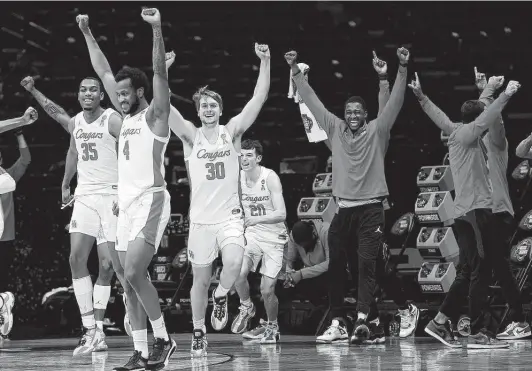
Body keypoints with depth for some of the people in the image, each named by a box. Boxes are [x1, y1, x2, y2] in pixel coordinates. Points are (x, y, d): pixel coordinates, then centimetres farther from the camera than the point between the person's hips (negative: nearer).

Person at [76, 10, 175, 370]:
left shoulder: (155, 115, -5)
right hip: (127, 202, 8)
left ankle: (163, 339, -7)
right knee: (131, 280, 4)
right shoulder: (127, 116, 16)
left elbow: (160, 73, -20)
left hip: (151, 200, -8)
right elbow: (104, 72, 22)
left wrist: (157, 29, -31)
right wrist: (88, 34, 23)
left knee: (134, 274, -19)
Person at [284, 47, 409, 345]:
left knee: (366, 263, -14)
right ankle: (338, 323, 9)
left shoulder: (377, 130, 2)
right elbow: (312, 101, 11)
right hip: (343, 208, 4)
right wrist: (296, 71, 6)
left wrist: (402, 69, -18)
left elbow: (395, 101, -7)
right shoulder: (336, 129, 10)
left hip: (371, 208, -4)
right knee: (336, 266, 3)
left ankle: (362, 320, -22)